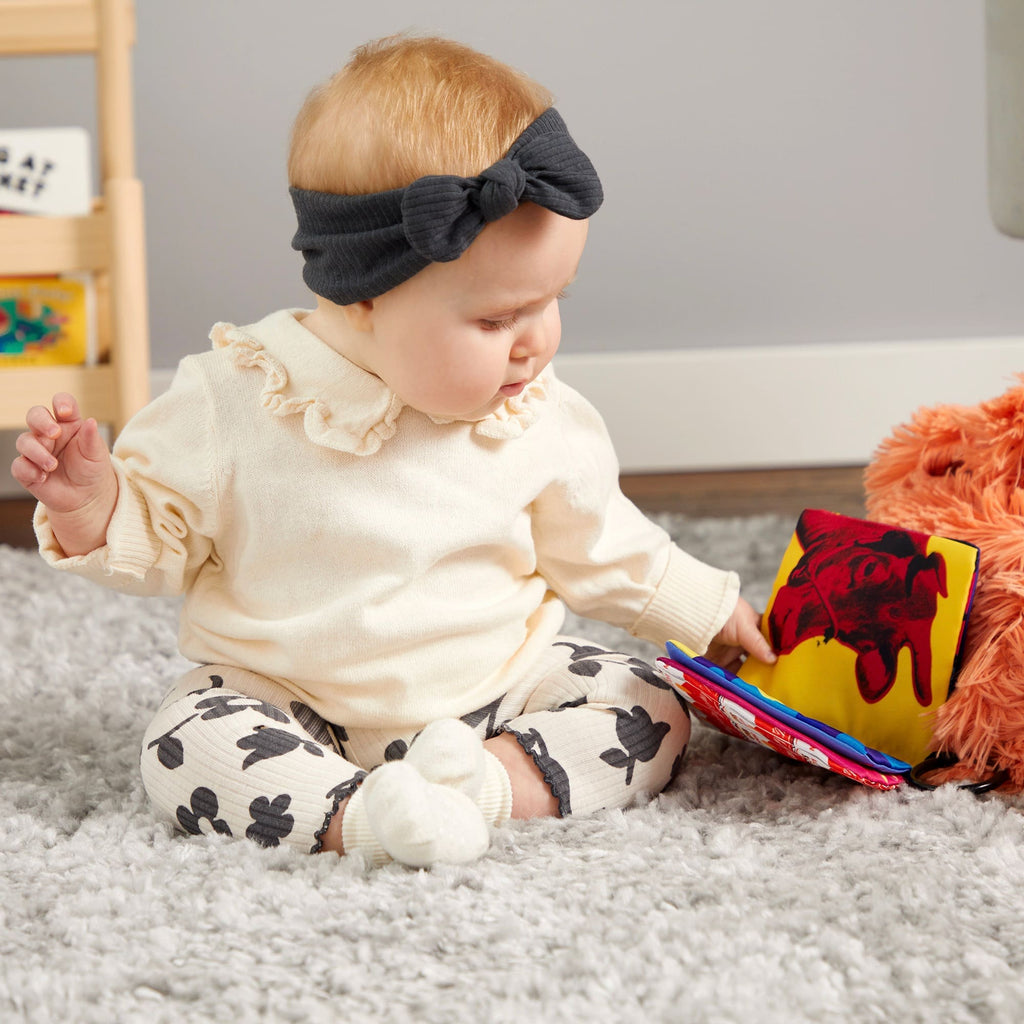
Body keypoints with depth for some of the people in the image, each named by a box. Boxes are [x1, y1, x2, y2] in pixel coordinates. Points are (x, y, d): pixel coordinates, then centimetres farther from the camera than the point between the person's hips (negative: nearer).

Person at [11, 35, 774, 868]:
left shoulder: (538, 418, -6)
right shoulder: (238, 395, -15)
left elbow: (597, 547, 12)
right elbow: (163, 533, -4)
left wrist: (705, 612, 16)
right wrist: (93, 506, -23)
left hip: (494, 686, 3)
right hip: (290, 698, -2)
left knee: (655, 716, -13)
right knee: (186, 750, -29)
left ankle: (487, 779, -30)